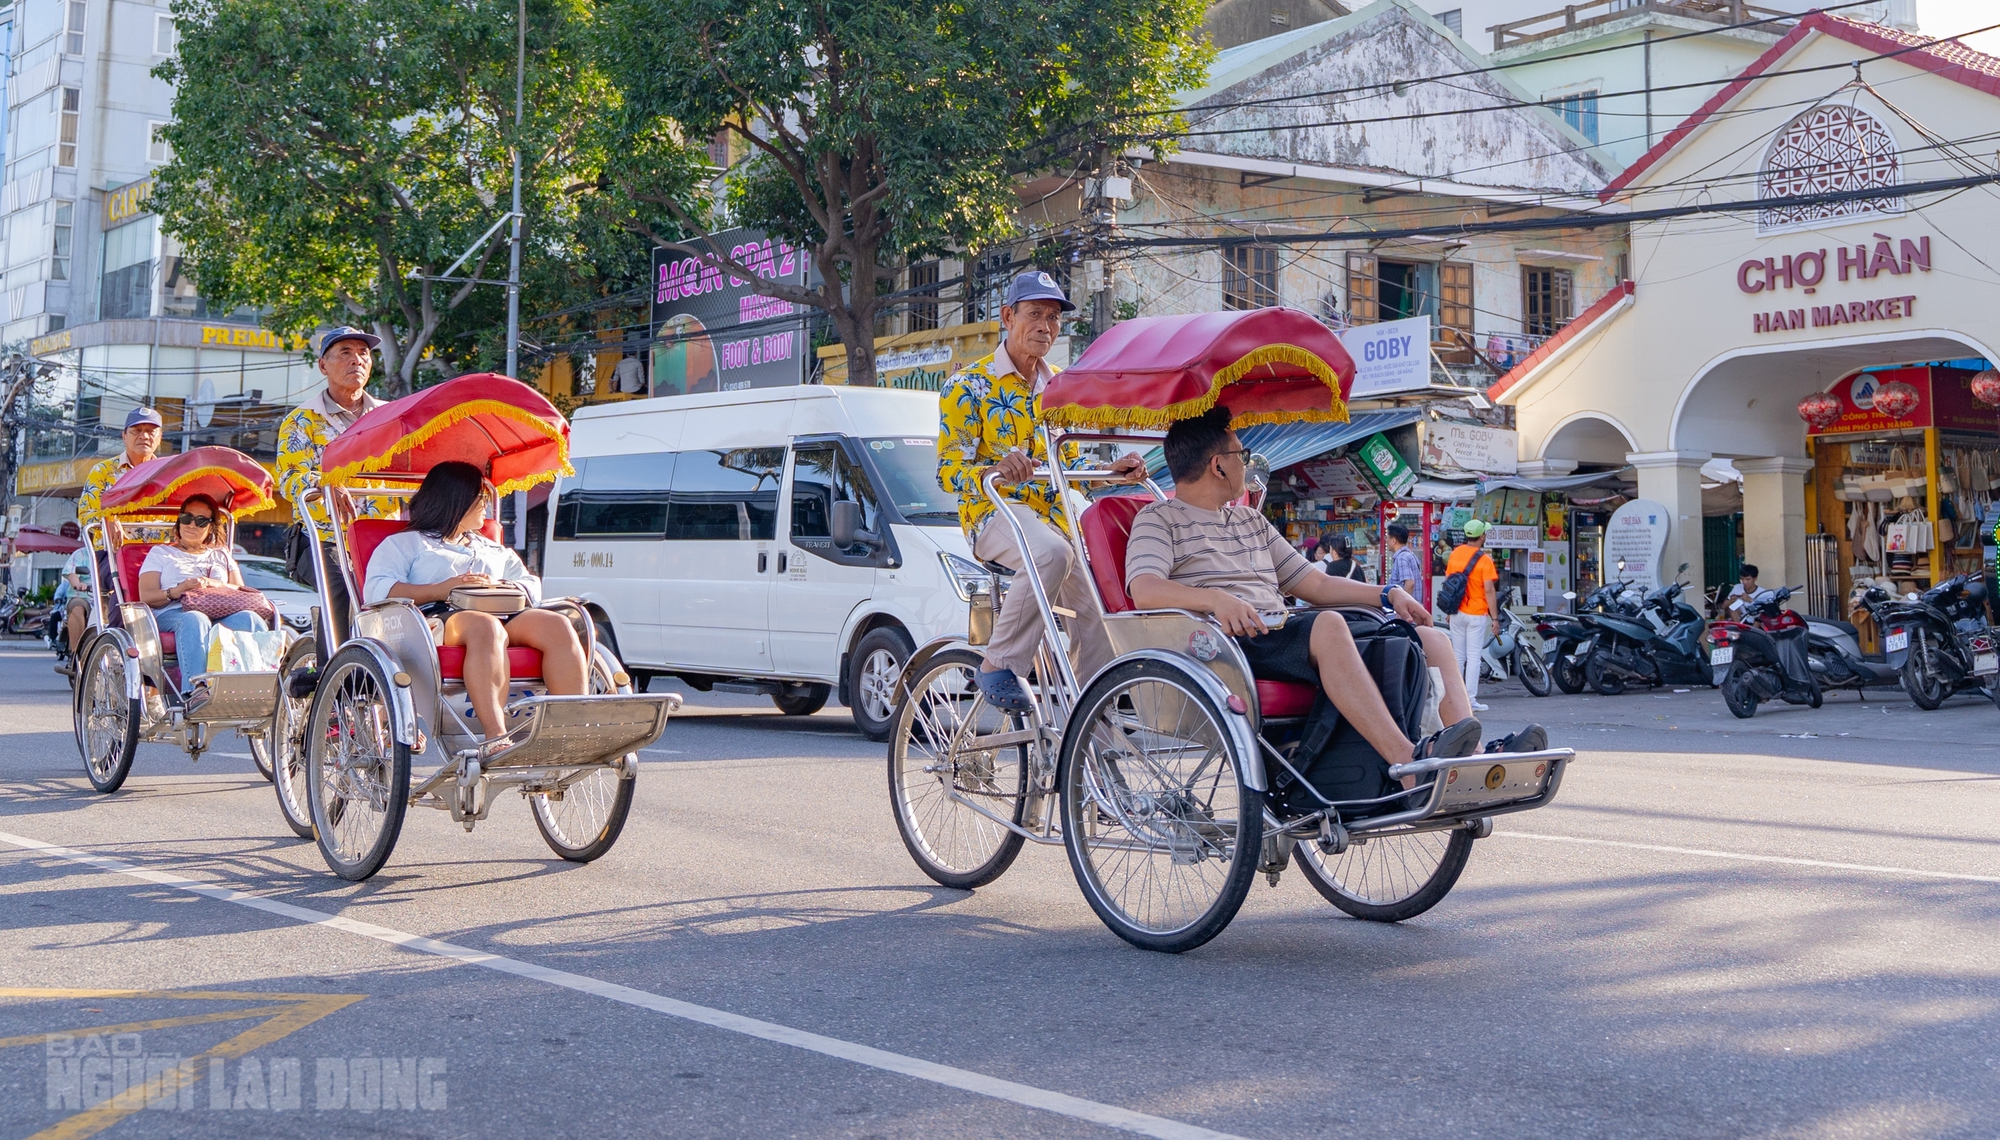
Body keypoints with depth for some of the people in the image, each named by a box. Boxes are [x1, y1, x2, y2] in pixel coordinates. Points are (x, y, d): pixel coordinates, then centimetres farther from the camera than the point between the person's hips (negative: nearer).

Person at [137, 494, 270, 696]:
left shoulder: (222, 555, 33)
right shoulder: (160, 553, 25)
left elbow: (242, 591, 16)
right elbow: (146, 596, 8)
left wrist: (217, 585, -5)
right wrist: (176, 591, -12)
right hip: (172, 613, -2)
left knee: (251, 619, -33)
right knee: (194, 620, -41)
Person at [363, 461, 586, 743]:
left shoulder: (493, 549, 39)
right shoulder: (404, 544, 22)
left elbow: (533, 587, 28)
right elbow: (376, 591, 3)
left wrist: (499, 587, 4)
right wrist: (441, 589, -10)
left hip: (505, 618, 5)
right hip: (439, 619, -5)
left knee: (557, 625, -28)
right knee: (485, 627, -41)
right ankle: (496, 737, -54)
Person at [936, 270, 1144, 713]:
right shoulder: (969, 385, -1)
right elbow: (948, 470, -9)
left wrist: (1112, 470, 2)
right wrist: (996, 470, -31)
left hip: (1054, 516, 6)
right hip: (993, 513, -6)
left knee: (1098, 626, -12)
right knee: (1052, 554, -38)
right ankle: (999, 665, -27)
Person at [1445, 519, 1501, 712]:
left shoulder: (1454, 553, 2)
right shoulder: (1484, 560, -14)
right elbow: (1489, 590, -16)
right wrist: (1494, 617, -10)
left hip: (1457, 613, 5)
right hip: (1477, 614, -5)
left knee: (1458, 656, 13)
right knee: (1474, 657, -1)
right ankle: (1471, 699, -2)